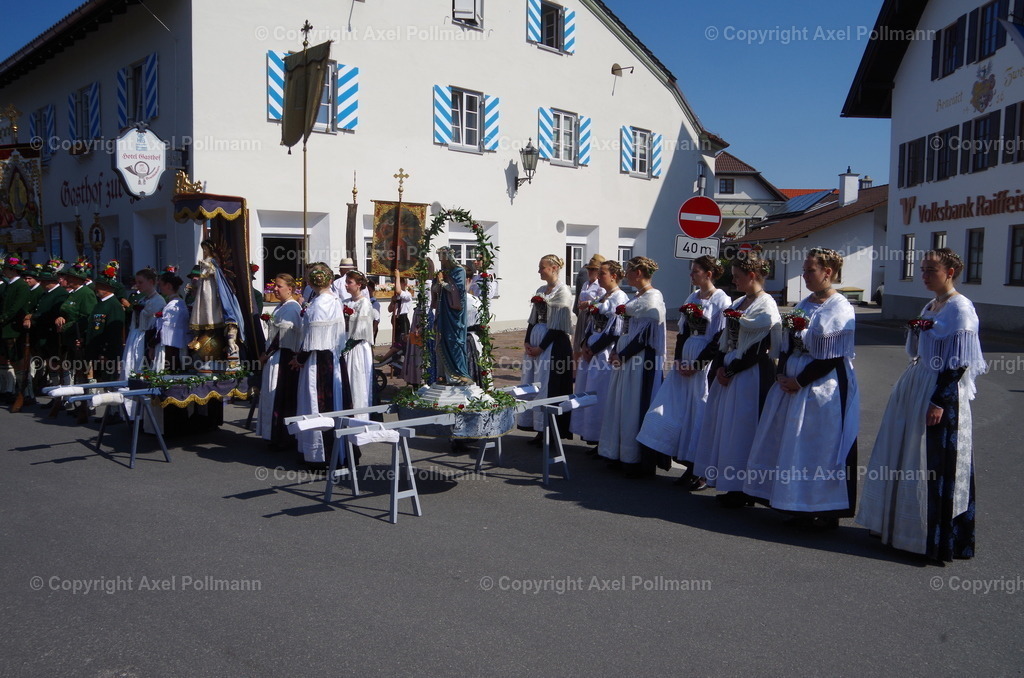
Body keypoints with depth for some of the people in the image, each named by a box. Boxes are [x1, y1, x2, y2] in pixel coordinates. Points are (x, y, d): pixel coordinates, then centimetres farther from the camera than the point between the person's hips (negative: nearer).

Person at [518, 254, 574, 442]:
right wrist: (527, 341, 2)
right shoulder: (541, 290, 13)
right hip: (535, 341, 8)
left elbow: (558, 325, -15)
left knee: (549, 386, -5)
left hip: (553, 343, -8)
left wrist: (541, 347, -15)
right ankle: (540, 429, 17)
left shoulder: (563, 292, -10)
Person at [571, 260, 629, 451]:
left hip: (605, 353, -9)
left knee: (600, 397, -4)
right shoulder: (600, 297, 14)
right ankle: (591, 435, 21)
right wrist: (585, 345, -1)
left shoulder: (620, 298, -12)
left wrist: (593, 350, -14)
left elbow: (615, 332, -17)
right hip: (590, 351, 9)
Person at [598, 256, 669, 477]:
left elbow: (646, 335, -18)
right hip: (625, 358, 9)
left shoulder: (653, 298, -14)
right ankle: (622, 456, 23)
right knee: (622, 406, 13)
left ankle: (640, 461, 7)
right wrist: (615, 351, 4)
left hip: (642, 361, -9)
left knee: (637, 407, -3)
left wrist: (622, 356, -15)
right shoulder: (636, 297, 14)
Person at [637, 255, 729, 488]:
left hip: (706, 364, -7)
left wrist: (695, 365, -14)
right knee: (679, 411, 5)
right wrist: (678, 360, 1)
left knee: (700, 413, -2)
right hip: (685, 360, 7)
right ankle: (690, 467, 16)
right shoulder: (692, 298, 12)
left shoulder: (722, 301, -9)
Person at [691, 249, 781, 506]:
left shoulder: (766, 306, -12)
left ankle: (744, 490, 9)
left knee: (741, 429, -3)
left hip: (750, 376, -9)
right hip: (728, 374, 9)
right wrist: (719, 367, -1)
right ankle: (732, 486, 20)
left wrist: (731, 370, -13)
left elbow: (759, 350, -17)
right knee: (725, 426, 10)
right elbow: (725, 340, 13)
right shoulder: (738, 304, 13)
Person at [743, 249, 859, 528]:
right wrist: (782, 374, -2)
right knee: (791, 445, 10)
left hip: (824, 387, -8)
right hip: (791, 384, 8)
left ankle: (827, 513, 10)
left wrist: (800, 381, -16)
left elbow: (834, 357, -16)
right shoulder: (803, 305, 12)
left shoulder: (841, 309, -11)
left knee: (819, 447, -2)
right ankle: (801, 507, 21)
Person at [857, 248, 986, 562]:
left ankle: (938, 540, 8)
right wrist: (914, 331, 6)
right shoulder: (930, 307, 13)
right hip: (914, 387, 9)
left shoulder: (960, 308, -13)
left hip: (942, 392, -9)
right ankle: (899, 524, 28)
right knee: (903, 458, 14)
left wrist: (939, 402, -21)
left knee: (935, 465, -3)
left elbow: (960, 362, -18)